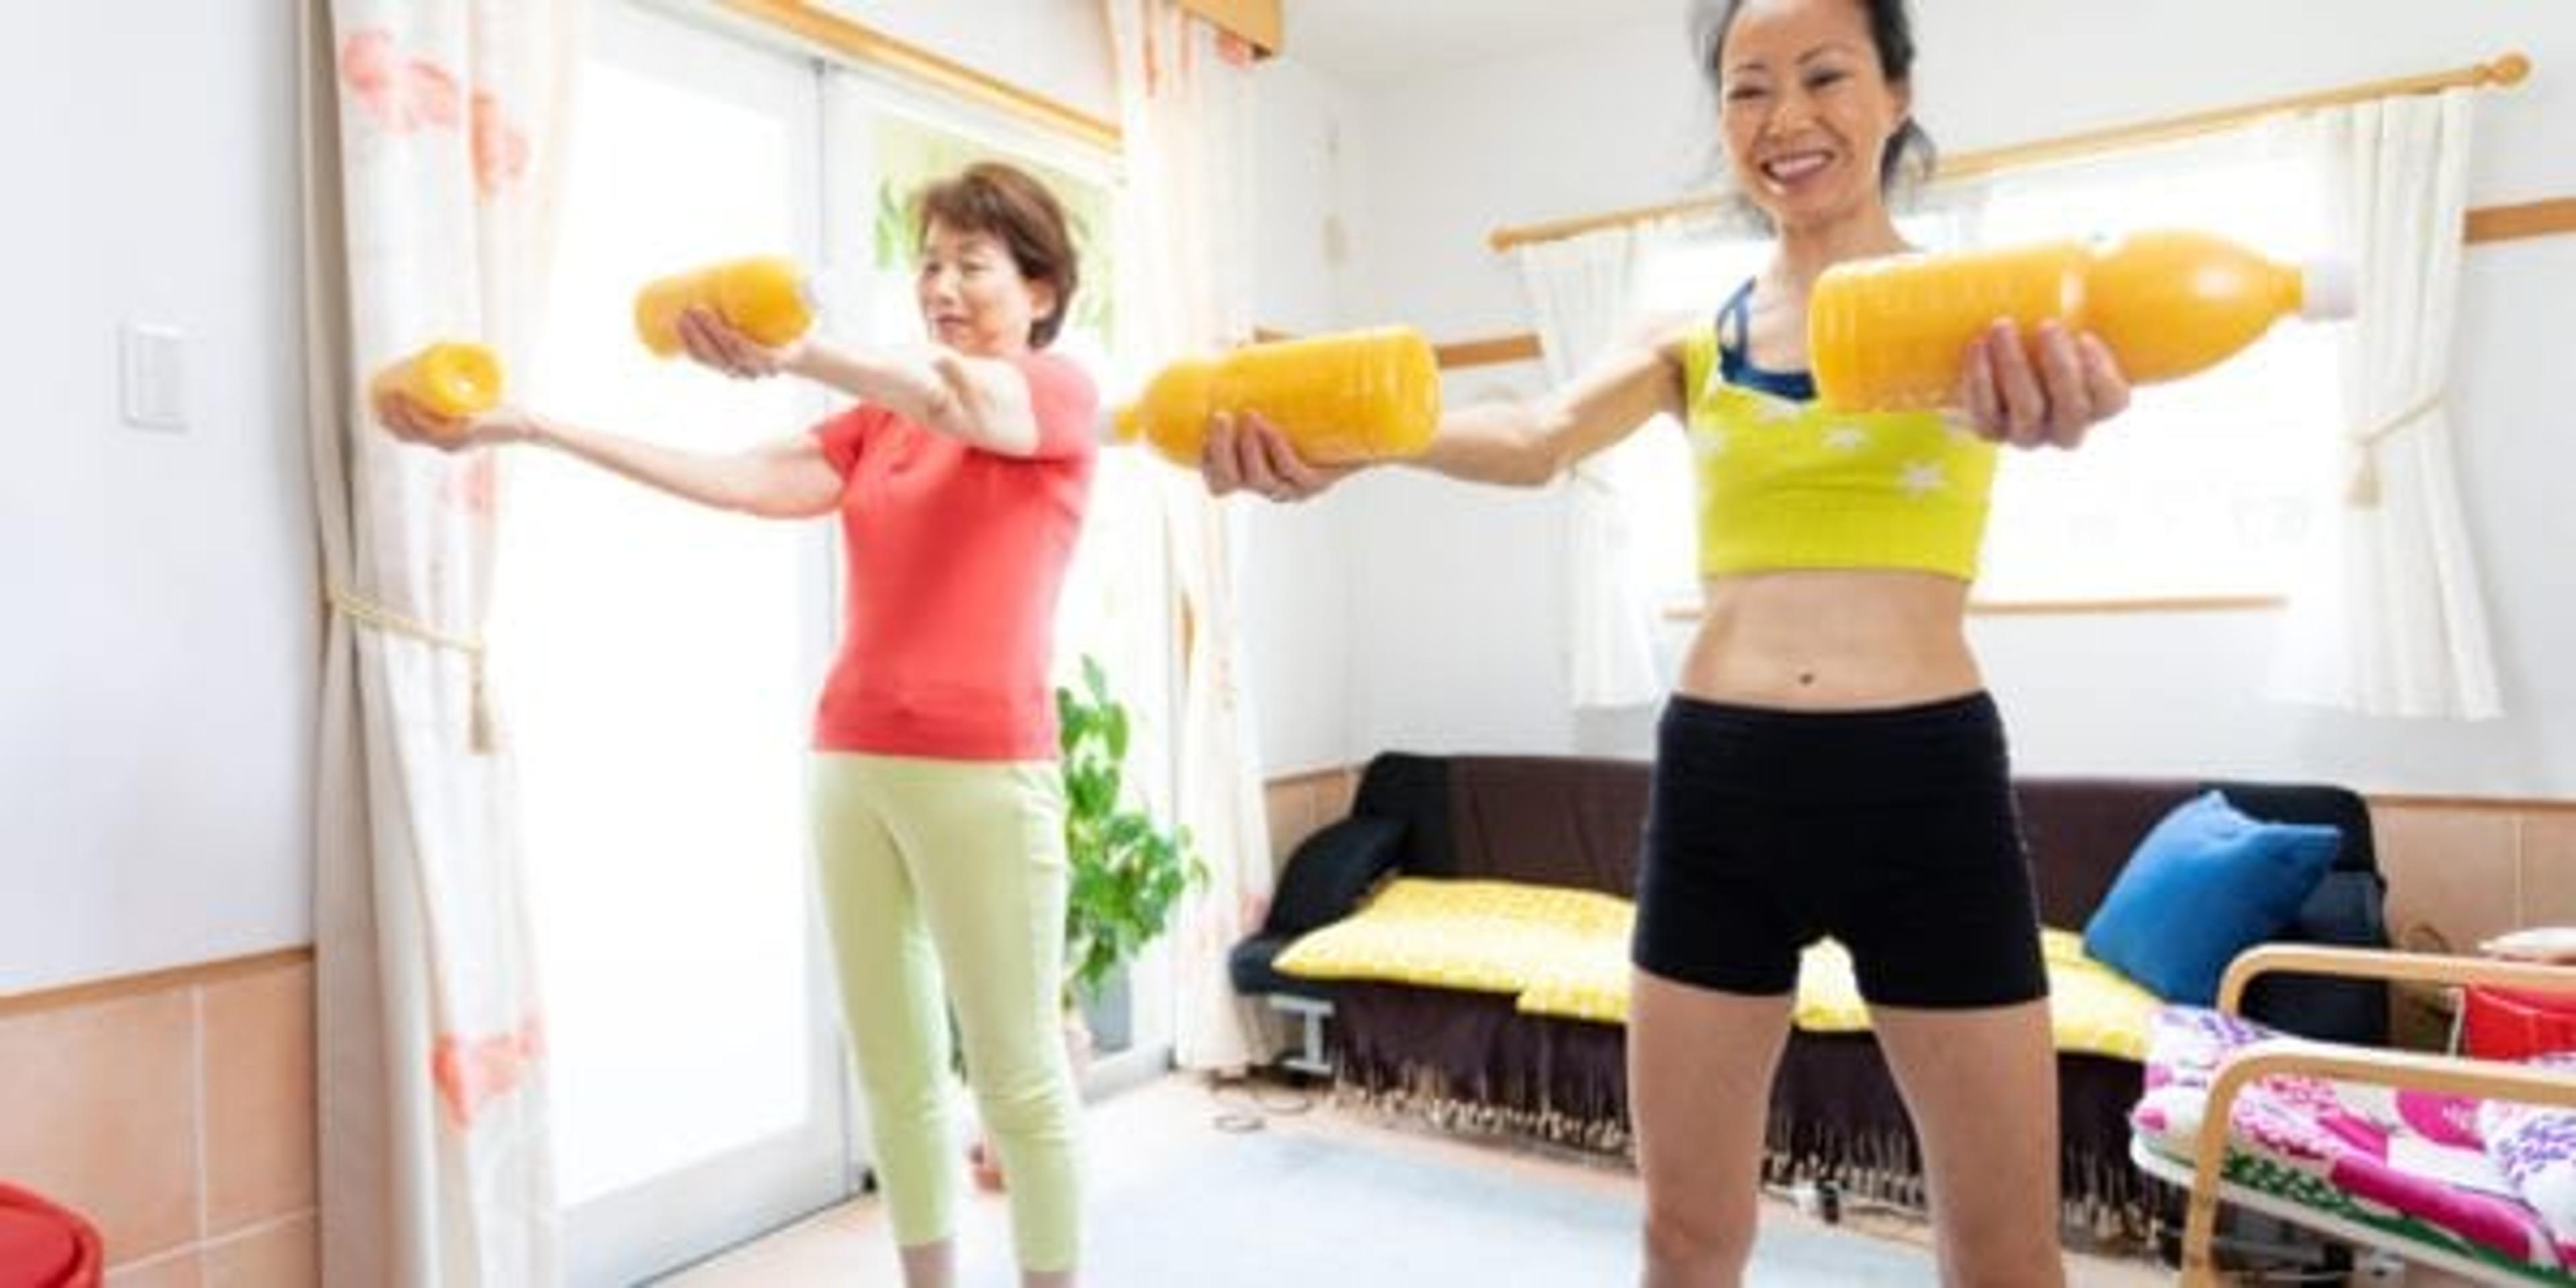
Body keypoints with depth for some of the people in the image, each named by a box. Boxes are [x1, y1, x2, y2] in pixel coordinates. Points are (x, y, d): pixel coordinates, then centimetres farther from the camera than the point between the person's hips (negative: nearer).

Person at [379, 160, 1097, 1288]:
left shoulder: (1061, 393, 1)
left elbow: (961, 400, -22)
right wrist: (534, 430, -4)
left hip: (983, 771, -6)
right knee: (893, 1067, 12)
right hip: (852, 762, 6)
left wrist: (798, 353, -40)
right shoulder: (879, 424, 18)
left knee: (1017, 1070, 2)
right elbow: (737, 482, 5)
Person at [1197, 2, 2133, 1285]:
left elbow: (2010, 373, -21)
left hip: (1922, 779, -2)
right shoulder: (1687, 340, 8)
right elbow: (1537, 436, -12)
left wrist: (2042, 389, -48)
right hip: (1718, 779, 2)